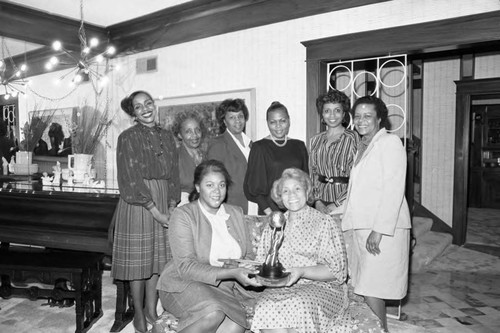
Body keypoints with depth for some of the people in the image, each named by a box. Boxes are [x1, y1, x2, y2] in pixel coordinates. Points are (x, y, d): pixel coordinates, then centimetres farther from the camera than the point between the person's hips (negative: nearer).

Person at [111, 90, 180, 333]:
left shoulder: (167, 137, 10)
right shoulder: (128, 138, -5)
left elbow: (173, 175, 10)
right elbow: (130, 180, -12)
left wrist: (172, 206, -2)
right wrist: (154, 210, -14)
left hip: (164, 205, 5)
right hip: (137, 204, -4)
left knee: (158, 259, 10)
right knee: (138, 259, 5)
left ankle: (151, 310, 26)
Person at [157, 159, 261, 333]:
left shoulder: (236, 213, 10)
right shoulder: (183, 215, -7)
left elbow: (249, 256, 9)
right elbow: (185, 267, -17)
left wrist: (240, 265, -16)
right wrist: (231, 273, -27)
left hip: (225, 288, 4)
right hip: (184, 284, -4)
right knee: (213, 313, -33)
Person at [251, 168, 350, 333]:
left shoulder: (326, 223, 4)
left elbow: (338, 271, -3)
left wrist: (302, 271, -17)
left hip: (320, 287, -2)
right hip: (279, 289, 3)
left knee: (298, 305, -35)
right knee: (266, 307, -31)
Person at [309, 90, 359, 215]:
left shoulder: (352, 138, -6)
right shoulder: (315, 141, 8)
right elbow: (313, 174, 10)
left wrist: (337, 203, -13)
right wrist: (317, 200, -2)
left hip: (344, 204, -3)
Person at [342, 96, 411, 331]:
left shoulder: (390, 142, -6)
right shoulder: (362, 146, 18)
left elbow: (393, 190, -15)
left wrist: (379, 230, -19)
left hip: (382, 229, -7)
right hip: (359, 227, 7)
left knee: (371, 290, -6)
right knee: (364, 287, 11)